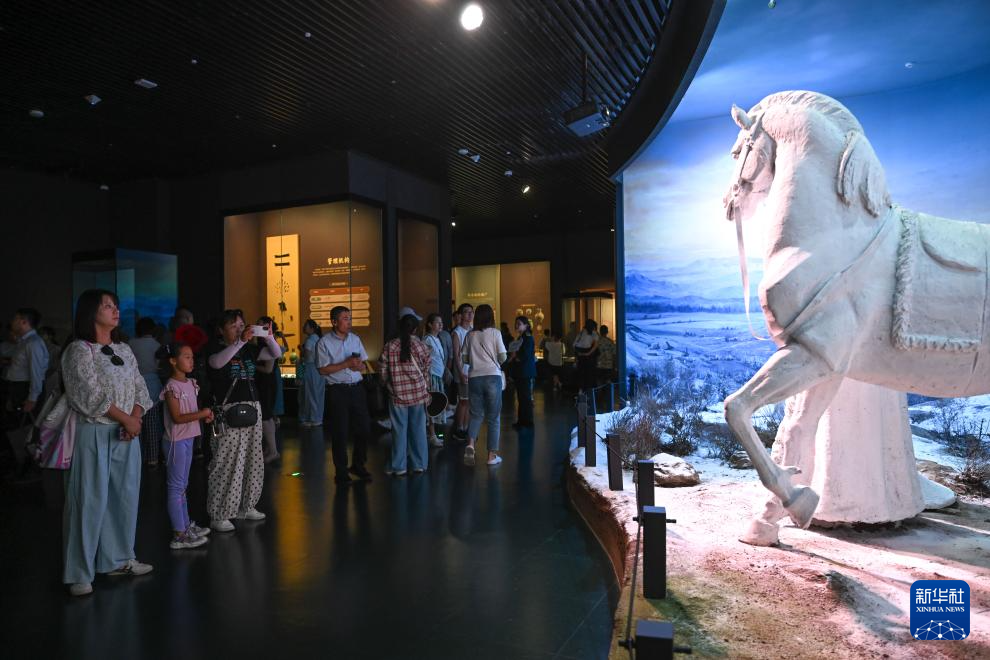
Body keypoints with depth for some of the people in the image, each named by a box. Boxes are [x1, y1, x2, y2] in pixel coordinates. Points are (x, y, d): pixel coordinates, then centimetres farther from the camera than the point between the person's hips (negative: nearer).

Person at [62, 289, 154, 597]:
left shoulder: (124, 350, 13)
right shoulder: (79, 350, -7)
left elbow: (140, 388, 10)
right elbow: (90, 395, -15)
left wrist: (136, 419, -6)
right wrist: (126, 419, -12)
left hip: (126, 433, 6)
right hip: (93, 434, -6)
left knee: (125, 497, 10)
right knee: (90, 501, -2)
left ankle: (118, 558, 24)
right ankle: (79, 572, 10)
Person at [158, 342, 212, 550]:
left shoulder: (191, 383, 9)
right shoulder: (172, 388, -16)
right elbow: (178, 417, -20)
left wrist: (205, 416, 0)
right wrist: (201, 413, -17)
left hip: (188, 439, 9)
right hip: (176, 441, -9)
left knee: (182, 485, 17)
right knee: (176, 486, -2)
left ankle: (186, 525, 28)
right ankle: (179, 535, 3)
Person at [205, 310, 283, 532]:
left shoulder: (249, 349, 13)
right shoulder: (214, 348, -2)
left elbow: (276, 353, 9)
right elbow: (216, 363, -24)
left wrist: (268, 337, -9)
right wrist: (241, 342, -32)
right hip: (228, 410, -6)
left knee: (252, 460, 10)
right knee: (226, 462, -7)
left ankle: (245, 507, 23)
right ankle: (218, 515, 1)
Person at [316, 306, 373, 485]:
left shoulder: (355, 339, 10)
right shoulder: (324, 342, -5)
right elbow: (323, 370, -10)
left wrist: (359, 365, -10)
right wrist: (346, 364, -16)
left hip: (357, 388, 5)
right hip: (337, 391, -4)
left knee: (364, 428, 6)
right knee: (340, 432, 2)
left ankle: (358, 465, 26)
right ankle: (341, 472, 16)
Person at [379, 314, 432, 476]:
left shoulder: (389, 347, -6)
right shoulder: (422, 347, -4)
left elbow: (383, 373, -3)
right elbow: (426, 372, 4)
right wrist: (426, 391, 18)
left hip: (397, 395, -1)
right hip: (418, 394, 1)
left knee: (399, 430, 7)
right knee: (418, 429, 10)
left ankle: (398, 467, 14)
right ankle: (419, 465, 17)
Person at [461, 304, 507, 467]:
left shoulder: (470, 335, 6)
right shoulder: (495, 333, -1)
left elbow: (464, 359, 8)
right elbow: (503, 357, -3)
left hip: (474, 378, 2)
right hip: (493, 377, -2)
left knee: (476, 414, 12)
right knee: (493, 417, 6)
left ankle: (470, 444, -13)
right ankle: (492, 455, 10)